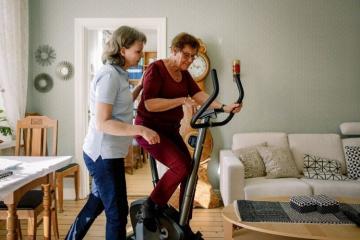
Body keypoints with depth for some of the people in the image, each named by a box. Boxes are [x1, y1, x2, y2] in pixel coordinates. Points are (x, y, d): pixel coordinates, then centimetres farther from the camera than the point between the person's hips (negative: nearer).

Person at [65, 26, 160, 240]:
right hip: (104, 155, -10)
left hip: (106, 153, 10)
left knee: (97, 203, 25)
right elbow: (103, 123, -25)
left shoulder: (118, 73, 10)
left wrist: (140, 88, 16)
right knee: (118, 212, 1)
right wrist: (141, 130, -29)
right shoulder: (109, 75, -20)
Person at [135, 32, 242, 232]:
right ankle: (150, 206, -4)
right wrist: (182, 100, -27)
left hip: (171, 130, 8)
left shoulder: (184, 75, 9)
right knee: (181, 165, -23)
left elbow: (199, 96, -5)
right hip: (149, 129, -8)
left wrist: (224, 107, -20)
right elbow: (150, 104, -24)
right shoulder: (156, 69, -14)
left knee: (188, 171, 2)